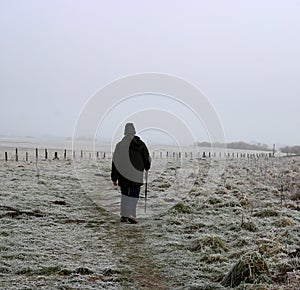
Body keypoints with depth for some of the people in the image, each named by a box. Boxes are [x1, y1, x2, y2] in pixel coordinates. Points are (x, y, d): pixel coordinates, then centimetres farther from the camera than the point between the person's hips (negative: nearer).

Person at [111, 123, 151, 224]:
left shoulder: (119, 145, 0)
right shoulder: (140, 144, -3)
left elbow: (115, 162, 2)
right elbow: (147, 158, 6)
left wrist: (114, 178, 8)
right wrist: (147, 167, 28)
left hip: (123, 176, 2)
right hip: (137, 175, -2)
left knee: (124, 194, 14)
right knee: (134, 195, 0)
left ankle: (124, 215, 14)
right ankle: (131, 215, -14)